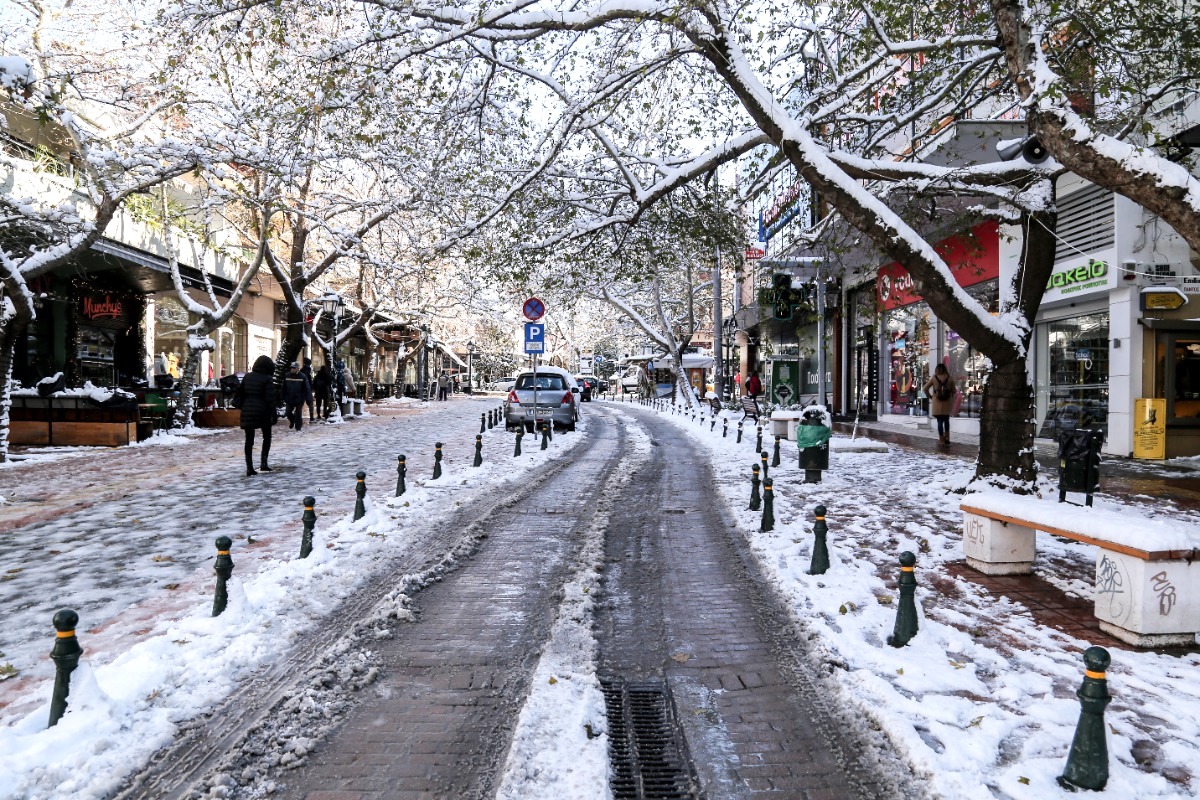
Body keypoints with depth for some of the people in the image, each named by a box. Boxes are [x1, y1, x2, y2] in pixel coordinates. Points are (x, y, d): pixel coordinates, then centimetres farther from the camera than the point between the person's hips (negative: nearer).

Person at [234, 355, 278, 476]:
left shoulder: (247, 377, 8)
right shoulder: (267, 379, -8)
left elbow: (240, 393, 10)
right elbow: (270, 398, -11)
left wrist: (240, 406, 18)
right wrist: (273, 414, -6)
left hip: (247, 411, 4)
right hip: (262, 411, -4)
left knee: (249, 440, 6)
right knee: (267, 437, 14)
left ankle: (249, 468, 4)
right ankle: (263, 463, 6)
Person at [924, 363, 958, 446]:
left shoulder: (934, 378, -6)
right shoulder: (950, 379, -4)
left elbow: (925, 388, -5)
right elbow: (954, 391, 1)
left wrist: (930, 396, 7)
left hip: (937, 403, -2)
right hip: (947, 403, 2)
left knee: (940, 421, 4)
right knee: (946, 420, 18)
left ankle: (941, 440, 5)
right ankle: (947, 437, 21)